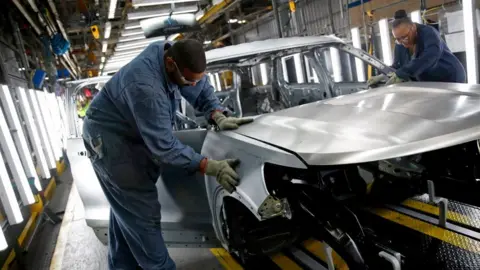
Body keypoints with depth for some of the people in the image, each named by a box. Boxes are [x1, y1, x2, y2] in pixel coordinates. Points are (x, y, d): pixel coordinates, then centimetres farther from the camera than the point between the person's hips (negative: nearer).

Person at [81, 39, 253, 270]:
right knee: (142, 211, -8)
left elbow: (202, 90, -1)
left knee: (127, 207, 17)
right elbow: (164, 146, -34)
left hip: (133, 133, 9)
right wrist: (211, 167, -33)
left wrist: (219, 117, -19)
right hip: (109, 137, -8)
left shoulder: (174, 53, -13)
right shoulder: (145, 87, -38)